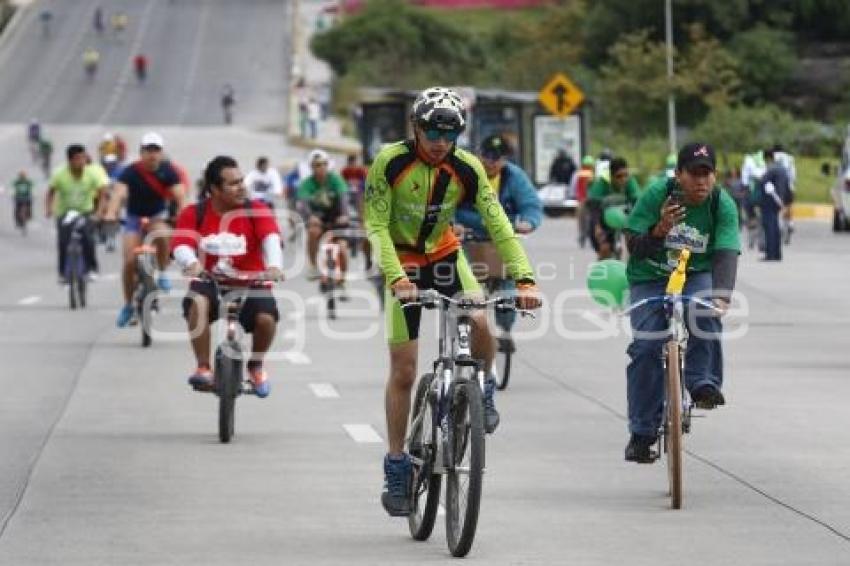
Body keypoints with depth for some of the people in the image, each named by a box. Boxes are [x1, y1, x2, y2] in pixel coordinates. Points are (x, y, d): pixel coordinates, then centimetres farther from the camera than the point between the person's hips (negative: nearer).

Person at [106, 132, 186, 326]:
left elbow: (180, 194, -24)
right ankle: (128, 305, 8)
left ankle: (162, 274, -10)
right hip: (135, 218, 0)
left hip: (158, 217, 0)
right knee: (130, 262, -10)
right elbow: (119, 193, -34)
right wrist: (111, 213, -53)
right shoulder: (131, 172, -19)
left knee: (163, 237, -36)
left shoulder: (167, 171, -14)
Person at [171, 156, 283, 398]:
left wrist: (274, 265, -46)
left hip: (251, 282, 0)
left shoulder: (256, 210, -6)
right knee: (197, 303, -35)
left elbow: (271, 238, -23)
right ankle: (203, 368, -20)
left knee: (266, 318, -28)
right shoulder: (194, 214, -5)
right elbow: (181, 245, -20)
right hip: (210, 281, 0)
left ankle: (256, 365, 6)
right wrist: (191, 263, -45)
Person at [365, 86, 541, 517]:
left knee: (479, 321, -29)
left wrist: (523, 278, -31)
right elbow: (377, 226, -21)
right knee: (403, 371, -3)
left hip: (445, 255, 2)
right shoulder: (390, 162, -21)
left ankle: (483, 392, 2)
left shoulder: (467, 168, -16)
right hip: (403, 262, -1)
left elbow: (498, 224, -19)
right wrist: (397, 279, -36)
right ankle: (396, 468, 9)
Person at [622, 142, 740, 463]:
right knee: (646, 346, -14)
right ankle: (641, 433, -6)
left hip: (696, 277, 1)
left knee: (705, 314, -33)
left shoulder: (723, 205, -13)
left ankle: (703, 384, -17)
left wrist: (722, 295, -40)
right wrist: (658, 231, -38)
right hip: (650, 279, -1)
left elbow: (726, 254, -23)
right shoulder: (656, 195, -16)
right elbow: (634, 247, -16)